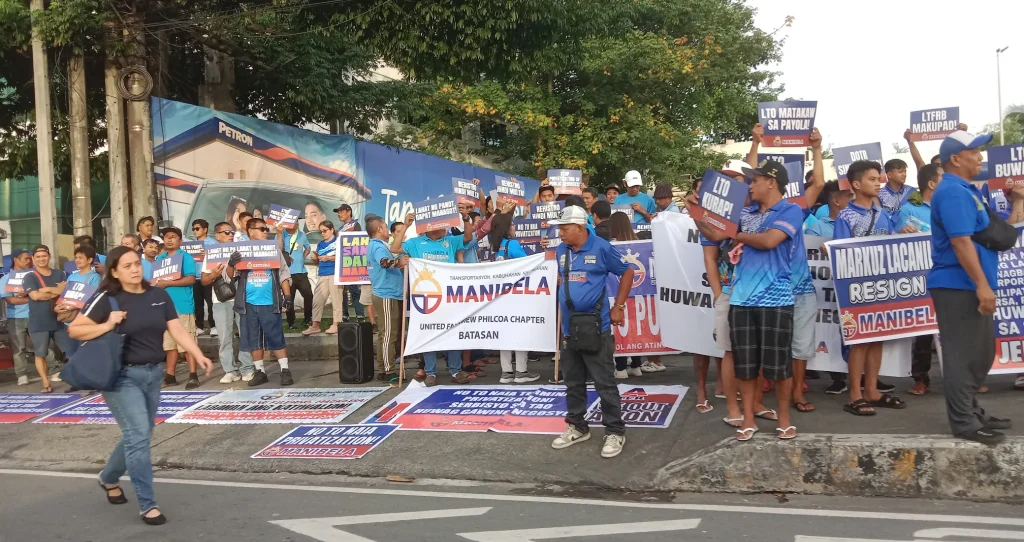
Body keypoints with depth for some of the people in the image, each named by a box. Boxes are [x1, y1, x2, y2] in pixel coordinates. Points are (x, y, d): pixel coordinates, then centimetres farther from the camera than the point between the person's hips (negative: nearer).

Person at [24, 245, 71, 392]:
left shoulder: (60, 274, 9)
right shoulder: (30, 277, 0)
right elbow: (35, 295, -15)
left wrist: (48, 289, -14)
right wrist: (57, 291, -8)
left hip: (59, 320, 2)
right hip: (38, 323, -2)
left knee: (72, 351, 2)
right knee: (40, 354, 2)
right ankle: (46, 383, 11)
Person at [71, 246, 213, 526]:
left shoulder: (158, 295, 3)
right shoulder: (107, 298, -9)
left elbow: (177, 329, -2)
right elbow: (74, 330, -7)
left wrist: (198, 355, -15)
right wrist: (107, 326, -20)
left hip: (153, 374, 6)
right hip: (122, 375, -5)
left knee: (139, 436, 16)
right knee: (138, 435, -12)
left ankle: (108, 479, 43)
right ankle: (147, 504, -3)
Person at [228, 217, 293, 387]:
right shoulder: (241, 251, 5)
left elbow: (284, 274, 7)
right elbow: (231, 275, 3)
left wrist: (287, 296, -2)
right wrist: (230, 264, -20)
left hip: (270, 303, -1)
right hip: (249, 304, 1)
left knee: (276, 338, -2)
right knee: (253, 339, 7)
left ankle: (285, 370, 4)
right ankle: (260, 372, 16)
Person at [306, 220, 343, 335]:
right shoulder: (320, 244, 17)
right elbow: (318, 262, 20)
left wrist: (328, 257, -16)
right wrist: (314, 258, -1)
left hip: (335, 274, -6)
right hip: (322, 275, 6)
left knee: (336, 299, -1)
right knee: (317, 300, 3)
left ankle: (335, 324, 4)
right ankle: (315, 326, 7)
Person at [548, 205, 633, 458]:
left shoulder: (601, 248, -10)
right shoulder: (560, 251, 6)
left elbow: (627, 272, -1)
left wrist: (618, 307, -3)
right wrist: (565, 294, 9)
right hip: (569, 328, 6)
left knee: (604, 383, -1)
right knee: (573, 383, 15)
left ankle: (615, 432, 10)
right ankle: (577, 427, 28)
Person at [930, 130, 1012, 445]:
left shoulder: (966, 189, 17)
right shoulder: (952, 192, -16)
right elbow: (961, 242, -23)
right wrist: (982, 285, -25)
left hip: (970, 286, 11)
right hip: (959, 286, -11)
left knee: (981, 354, 17)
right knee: (962, 356, -4)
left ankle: (971, 411, 28)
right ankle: (964, 422, 3)